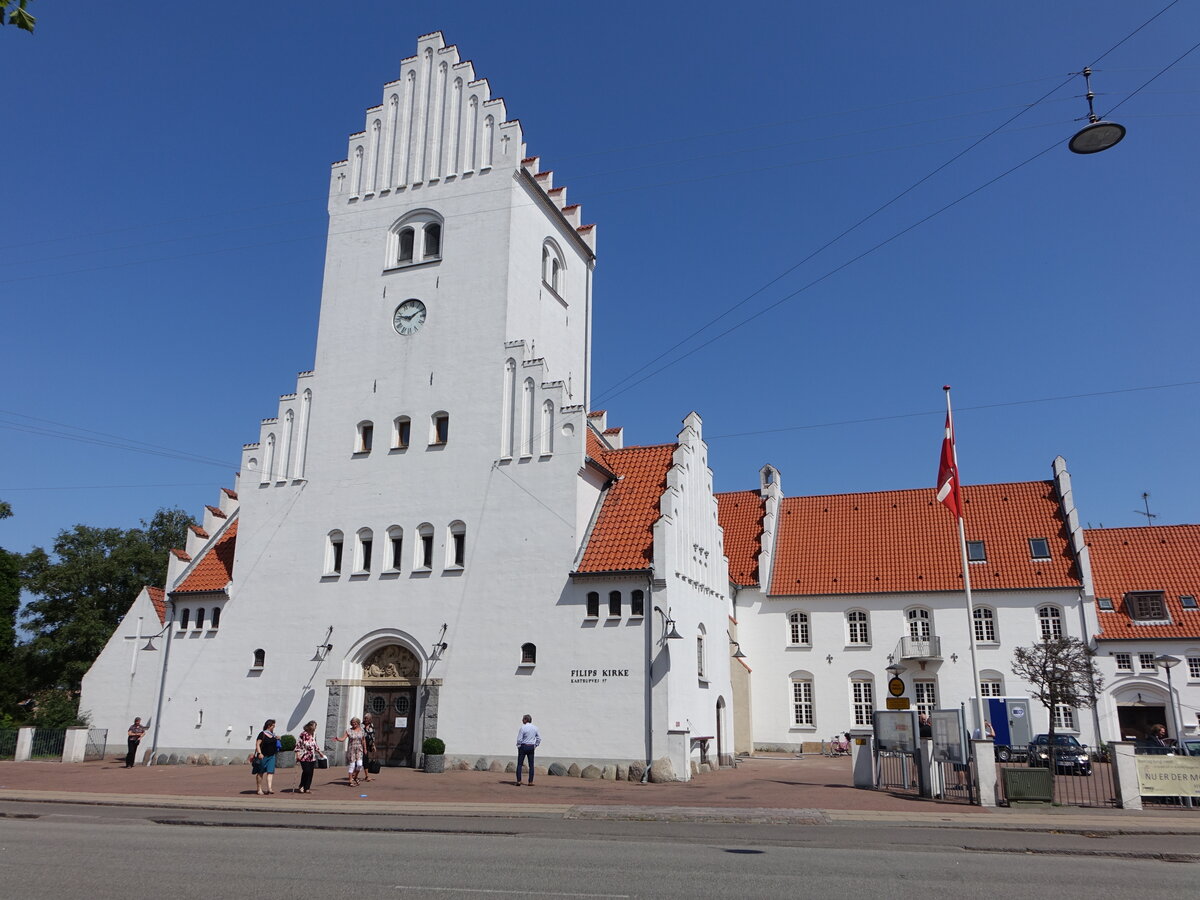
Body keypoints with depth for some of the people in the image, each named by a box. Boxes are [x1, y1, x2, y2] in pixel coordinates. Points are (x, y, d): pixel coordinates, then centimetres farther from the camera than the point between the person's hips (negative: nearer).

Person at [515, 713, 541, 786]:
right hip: (531, 747, 4)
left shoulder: (523, 727, -12)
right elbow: (539, 738, 8)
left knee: (519, 764, 4)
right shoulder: (535, 728, 3)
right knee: (531, 765, 8)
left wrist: (518, 747, 4)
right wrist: (535, 745, 13)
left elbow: (519, 739, -11)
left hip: (523, 746, -4)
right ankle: (530, 782, 6)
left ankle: (518, 781, -2)